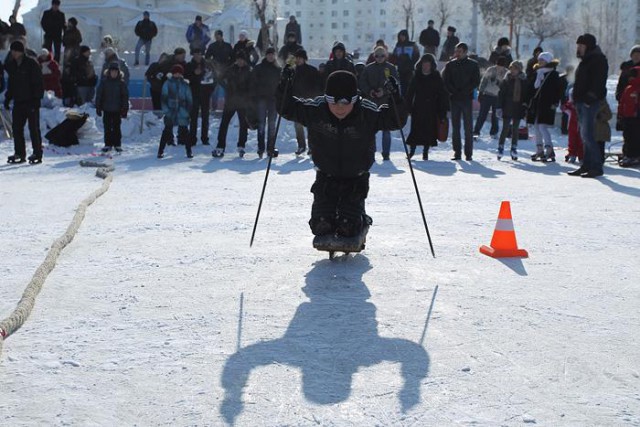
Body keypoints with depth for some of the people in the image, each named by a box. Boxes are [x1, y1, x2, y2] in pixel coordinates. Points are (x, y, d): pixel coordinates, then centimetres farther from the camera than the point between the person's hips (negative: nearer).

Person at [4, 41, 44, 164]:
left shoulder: (31, 64, -7)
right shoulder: (11, 65, 12)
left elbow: (39, 83, -9)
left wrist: (36, 99, -16)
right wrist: (7, 99, 13)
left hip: (31, 102, -6)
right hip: (18, 102, 6)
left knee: (34, 128, -4)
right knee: (17, 128, 5)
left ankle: (37, 153, 1)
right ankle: (19, 153, 12)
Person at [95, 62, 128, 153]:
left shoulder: (121, 83, 0)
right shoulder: (104, 82, 1)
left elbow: (125, 97, 1)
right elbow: (99, 95, 4)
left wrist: (124, 109, -3)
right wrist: (98, 108, 0)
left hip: (117, 110, -1)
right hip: (106, 109, 1)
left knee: (116, 128, 5)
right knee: (107, 128, 6)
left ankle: (117, 145, 13)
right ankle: (107, 144, 13)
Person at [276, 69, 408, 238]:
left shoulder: (368, 114, -21)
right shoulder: (315, 110, -17)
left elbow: (396, 121, -20)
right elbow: (288, 109, -7)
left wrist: (396, 100, -37)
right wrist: (284, 91, -26)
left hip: (355, 180, -1)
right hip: (325, 178, 1)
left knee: (348, 227, -9)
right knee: (321, 226, -6)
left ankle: (362, 221, 27)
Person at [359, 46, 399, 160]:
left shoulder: (391, 68, 3)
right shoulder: (369, 68, 7)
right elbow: (362, 83, 6)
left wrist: (384, 91, -15)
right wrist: (369, 91, -11)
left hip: (386, 101, -1)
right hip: (371, 101, 1)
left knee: (386, 128, 0)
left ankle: (386, 153, 7)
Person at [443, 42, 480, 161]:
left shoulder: (473, 65, 5)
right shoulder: (450, 65, 10)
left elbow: (476, 82, 1)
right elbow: (446, 81, 6)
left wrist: (464, 91, -10)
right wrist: (454, 92, -8)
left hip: (467, 99, -2)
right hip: (454, 99, 2)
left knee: (468, 127, -4)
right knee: (455, 127, 2)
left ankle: (468, 154, -2)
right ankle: (457, 153, 6)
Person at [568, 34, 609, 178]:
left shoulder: (598, 59, -9)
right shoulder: (585, 61, 21)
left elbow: (598, 82, -18)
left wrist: (590, 98, -22)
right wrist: (577, 98, 15)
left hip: (590, 102, -10)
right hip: (581, 101, 10)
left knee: (587, 135, -13)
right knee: (585, 135, 11)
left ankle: (597, 167, -9)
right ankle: (587, 165, 15)